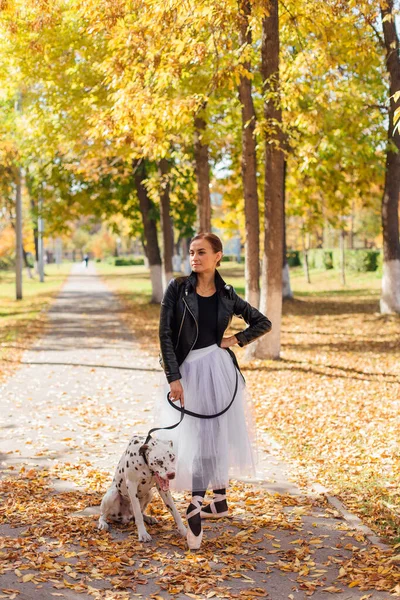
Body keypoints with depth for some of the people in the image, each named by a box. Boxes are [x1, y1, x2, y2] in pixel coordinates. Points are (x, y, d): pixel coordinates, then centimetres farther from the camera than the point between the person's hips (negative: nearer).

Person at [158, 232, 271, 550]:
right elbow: (165, 334, -7)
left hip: (219, 369, 1)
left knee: (218, 435, -1)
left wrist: (236, 339, -1)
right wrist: (173, 377, -13)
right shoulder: (178, 288, -3)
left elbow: (263, 323, 13)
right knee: (198, 439, 0)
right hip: (189, 370, -1)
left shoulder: (227, 295, 3)